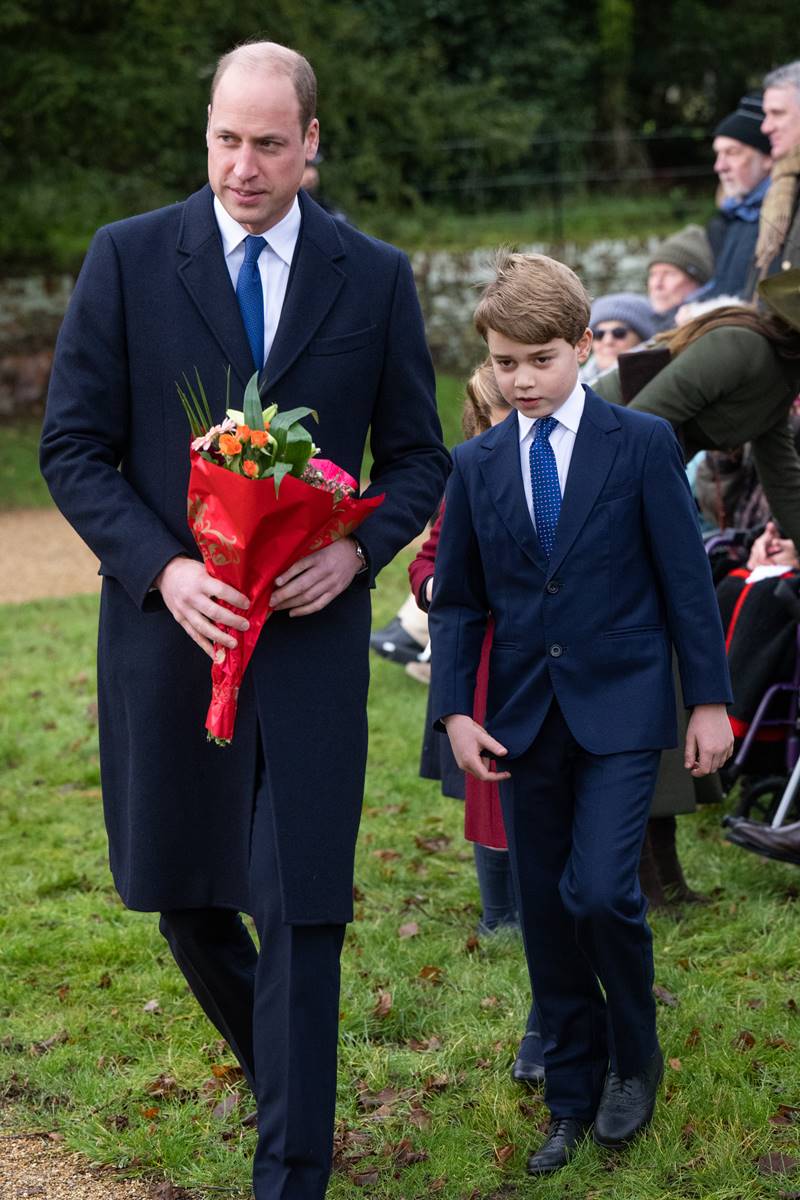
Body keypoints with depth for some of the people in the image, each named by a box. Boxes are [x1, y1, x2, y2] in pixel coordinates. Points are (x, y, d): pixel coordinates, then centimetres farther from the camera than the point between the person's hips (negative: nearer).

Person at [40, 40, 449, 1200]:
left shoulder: (376, 277, 2)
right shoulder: (127, 257, 0)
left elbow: (418, 455, 7)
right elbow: (74, 445, -1)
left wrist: (356, 550, -13)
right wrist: (163, 569, -15)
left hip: (313, 633, -1)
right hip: (168, 626, 1)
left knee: (302, 906, -1)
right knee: (181, 890, 13)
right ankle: (274, 1060, 42)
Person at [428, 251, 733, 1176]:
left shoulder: (642, 443, -3)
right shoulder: (476, 465, 6)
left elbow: (686, 578, -1)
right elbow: (457, 601, 10)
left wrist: (709, 699, -3)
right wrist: (455, 711, 0)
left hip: (621, 709, -4)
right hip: (525, 716, 4)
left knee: (601, 891, -15)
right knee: (544, 911, 7)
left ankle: (634, 1059, 11)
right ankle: (571, 1097, 20)